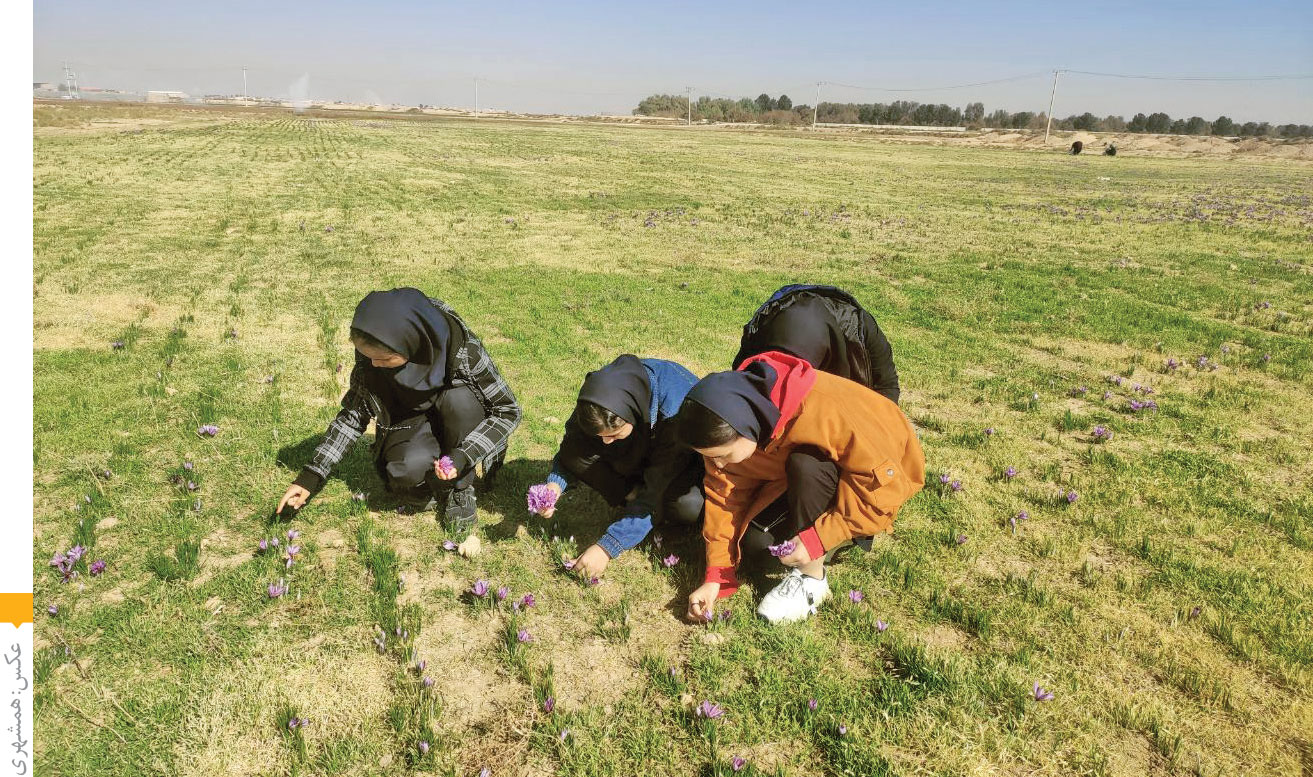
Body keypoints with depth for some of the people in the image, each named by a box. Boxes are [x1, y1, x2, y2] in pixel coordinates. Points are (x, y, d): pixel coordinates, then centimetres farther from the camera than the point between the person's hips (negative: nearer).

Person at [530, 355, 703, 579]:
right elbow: (570, 441, -11)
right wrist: (555, 483, -31)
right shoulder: (603, 387, -27)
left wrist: (607, 547, -39)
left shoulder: (676, 411, -41)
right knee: (574, 453, -23)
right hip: (639, 452, 4)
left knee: (687, 508, -36)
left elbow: (655, 493, -36)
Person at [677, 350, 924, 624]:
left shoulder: (821, 411, -39)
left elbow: (882, 480, -33)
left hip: (884, 474, -6)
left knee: (806, 466, -36)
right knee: (752, 538, -13)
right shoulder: (728, 428, -18)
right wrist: (715, 577, -15)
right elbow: (726, 495, -11)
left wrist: (817, 539, -35)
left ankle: (812, 577, -18)